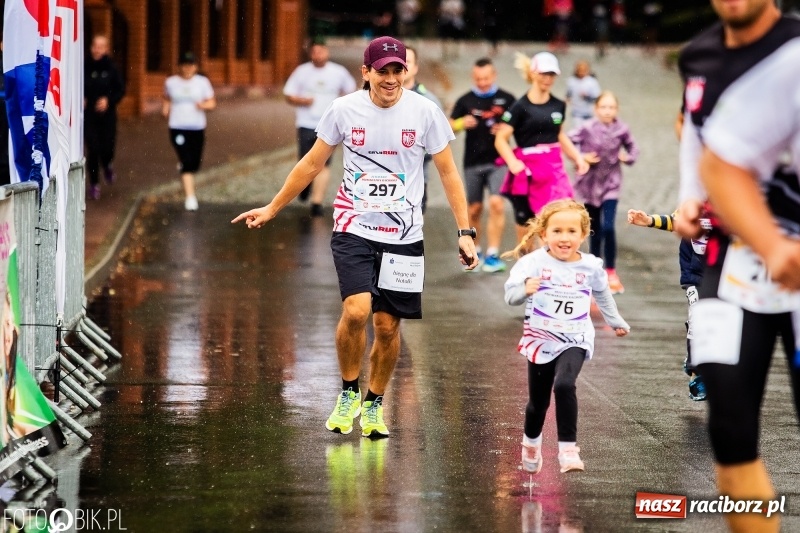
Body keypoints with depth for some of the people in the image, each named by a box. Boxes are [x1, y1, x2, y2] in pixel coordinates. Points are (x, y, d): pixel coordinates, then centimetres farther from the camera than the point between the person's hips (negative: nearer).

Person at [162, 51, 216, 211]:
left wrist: (204, 105, -18)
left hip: (197, 128, 2)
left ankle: (183, 163, 48)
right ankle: (190, 197, -11)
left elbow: (212, 103, 2)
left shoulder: (202, 82, 1)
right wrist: (166, 108, 1)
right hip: (178, 128, -2)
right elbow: (167, 98, 20)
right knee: (187, 163, -13)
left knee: (195, 164, 10)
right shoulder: (171, 82, 3)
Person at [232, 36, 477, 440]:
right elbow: (312, 164, 10)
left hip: (403, 235, 1)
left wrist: (465, 232, -2)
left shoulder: (424, 112, -5)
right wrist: (272, 209, 14)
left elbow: (448, 172, 3)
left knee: (388, 325, 4)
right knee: (356, 310, -20)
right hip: (354, 229, -1)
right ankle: (348, 394, 3)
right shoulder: (344, 110, -3)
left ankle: (374, 404, 26)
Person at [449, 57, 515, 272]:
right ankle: (474, 252, 25)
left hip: (498, 161, -2)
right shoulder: (465, 101, 6)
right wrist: (462, 123, -16)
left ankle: (493, 255, -12)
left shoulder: (506, 99, 3)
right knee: (474, 209, 8)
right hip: (473, 163, 2)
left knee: (496, 203, -15)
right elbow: (450, 126, 6)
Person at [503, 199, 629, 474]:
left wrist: (616, 322, 31)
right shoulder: (534, 262, -16)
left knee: (564, 385, -26)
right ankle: (531, 443, 43)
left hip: (574, 341, 0)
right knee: (538, 400, 13)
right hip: (540, 340, 0)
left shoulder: (590, 266, -4)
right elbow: (511, 295, -26)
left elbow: (602, 294, 17)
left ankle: (568, 449, -22)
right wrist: (525, 290, -49)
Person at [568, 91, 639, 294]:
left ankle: (611, 272, -1)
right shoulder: (588, 128, -13)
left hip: (611, 184, 0)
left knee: (608, 227, -13)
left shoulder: (621, 129, -7)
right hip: (590, 183, 0)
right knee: (595, 229, 11)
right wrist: (581, 157, -17)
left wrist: (629, 157, -9)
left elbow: (632, 147, 10)